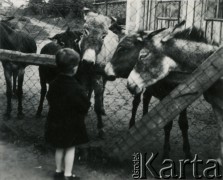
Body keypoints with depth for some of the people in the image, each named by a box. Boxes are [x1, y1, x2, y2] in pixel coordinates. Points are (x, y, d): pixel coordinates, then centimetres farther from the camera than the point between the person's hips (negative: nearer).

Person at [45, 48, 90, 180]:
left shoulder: (54, 83, -6)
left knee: (60, 147, 20)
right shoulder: (76, 88, -26)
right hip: (71, 123, -6)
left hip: (56, 121, 6)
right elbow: (85, 106, -18)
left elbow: (50, 99, 7)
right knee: (70, 148, 10)